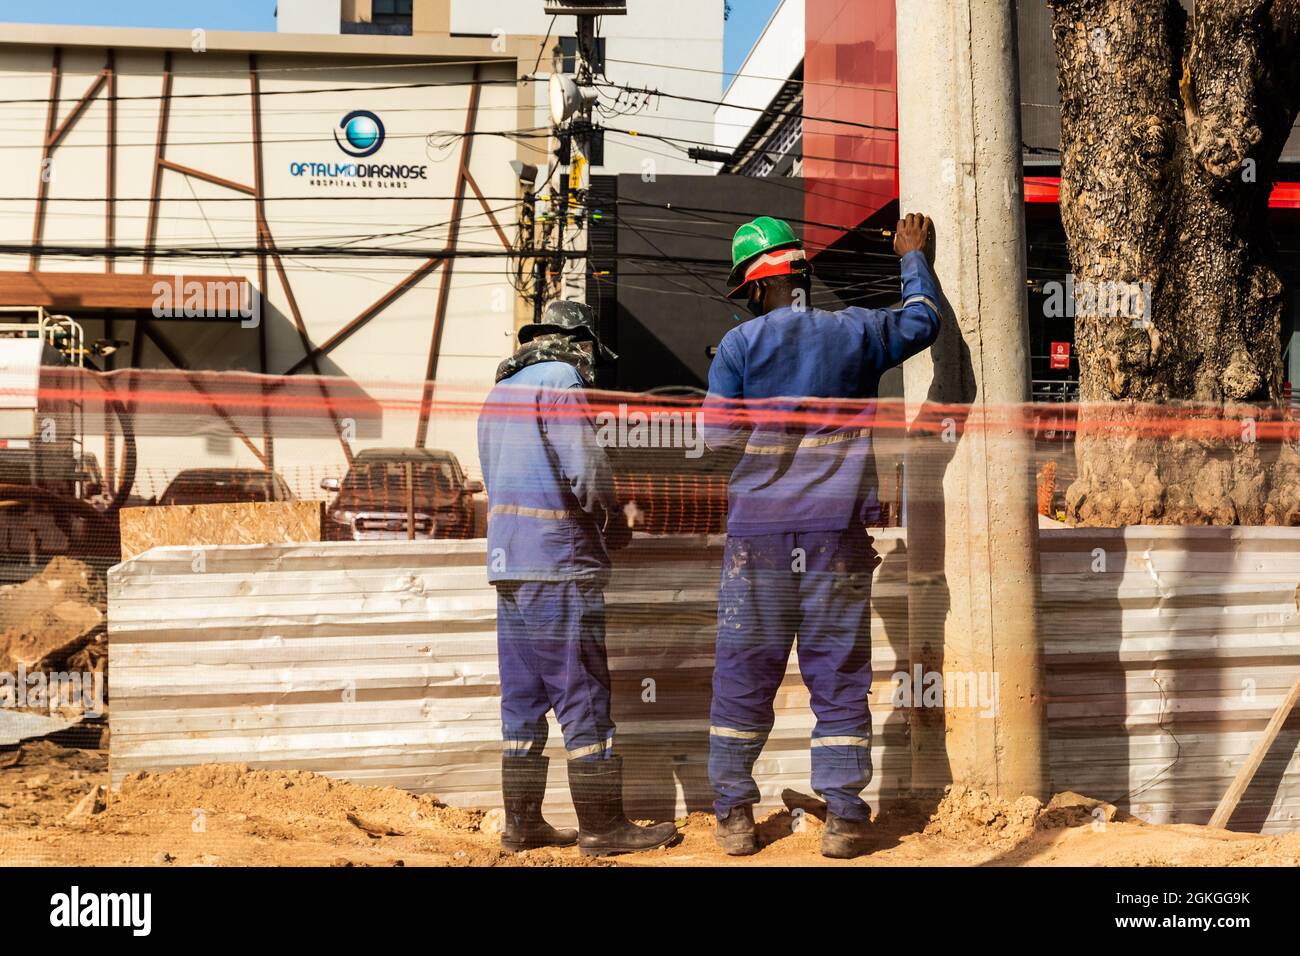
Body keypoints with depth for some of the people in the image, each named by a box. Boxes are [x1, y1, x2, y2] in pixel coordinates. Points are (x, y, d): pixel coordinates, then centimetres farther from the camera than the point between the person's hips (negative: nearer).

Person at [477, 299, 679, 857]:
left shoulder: (501, 390, 21)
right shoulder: (559, 380, -6)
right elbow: (586, 467, -16)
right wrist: (614, 520, 2)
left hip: (507, 557, 9)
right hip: (559, 560, -9)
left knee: (522, 694, 11)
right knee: (582, 692, -4)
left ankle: (522, 822, 14)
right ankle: (602, 825, 0)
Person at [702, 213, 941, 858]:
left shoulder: (739, 344, -2)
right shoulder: (857, 332, 5)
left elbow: (718, 437, -1)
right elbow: (922, 321, 23)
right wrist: (913, 257, 39)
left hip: (757, 530, -1)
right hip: (838, 526, 1)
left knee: (745, 671, 7)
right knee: (838, 673, 5)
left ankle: (733, 816, 11)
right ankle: (844, 818, 6)